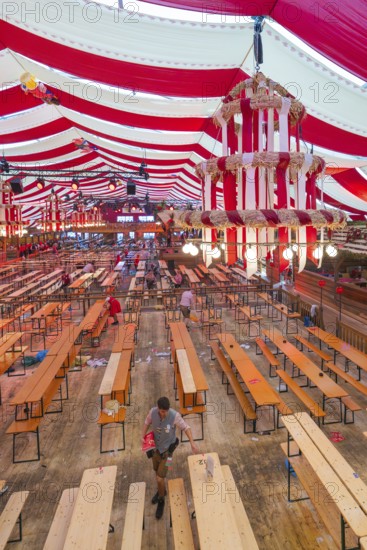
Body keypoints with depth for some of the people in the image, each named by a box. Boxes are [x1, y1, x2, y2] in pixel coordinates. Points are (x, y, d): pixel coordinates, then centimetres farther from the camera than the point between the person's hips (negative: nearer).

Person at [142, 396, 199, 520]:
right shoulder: (153, 411, -23)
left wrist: (192, 443, -30)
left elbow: (186, 427, -19)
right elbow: (147, 422, -1)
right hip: (155, 447, 4)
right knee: (157, 472, 25)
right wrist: (142, 436, -12)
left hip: (166, 450, -4)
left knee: (160, 478, 0)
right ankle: (161, 490, 56)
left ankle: (161, 501, 30)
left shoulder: (175, 415, -32)